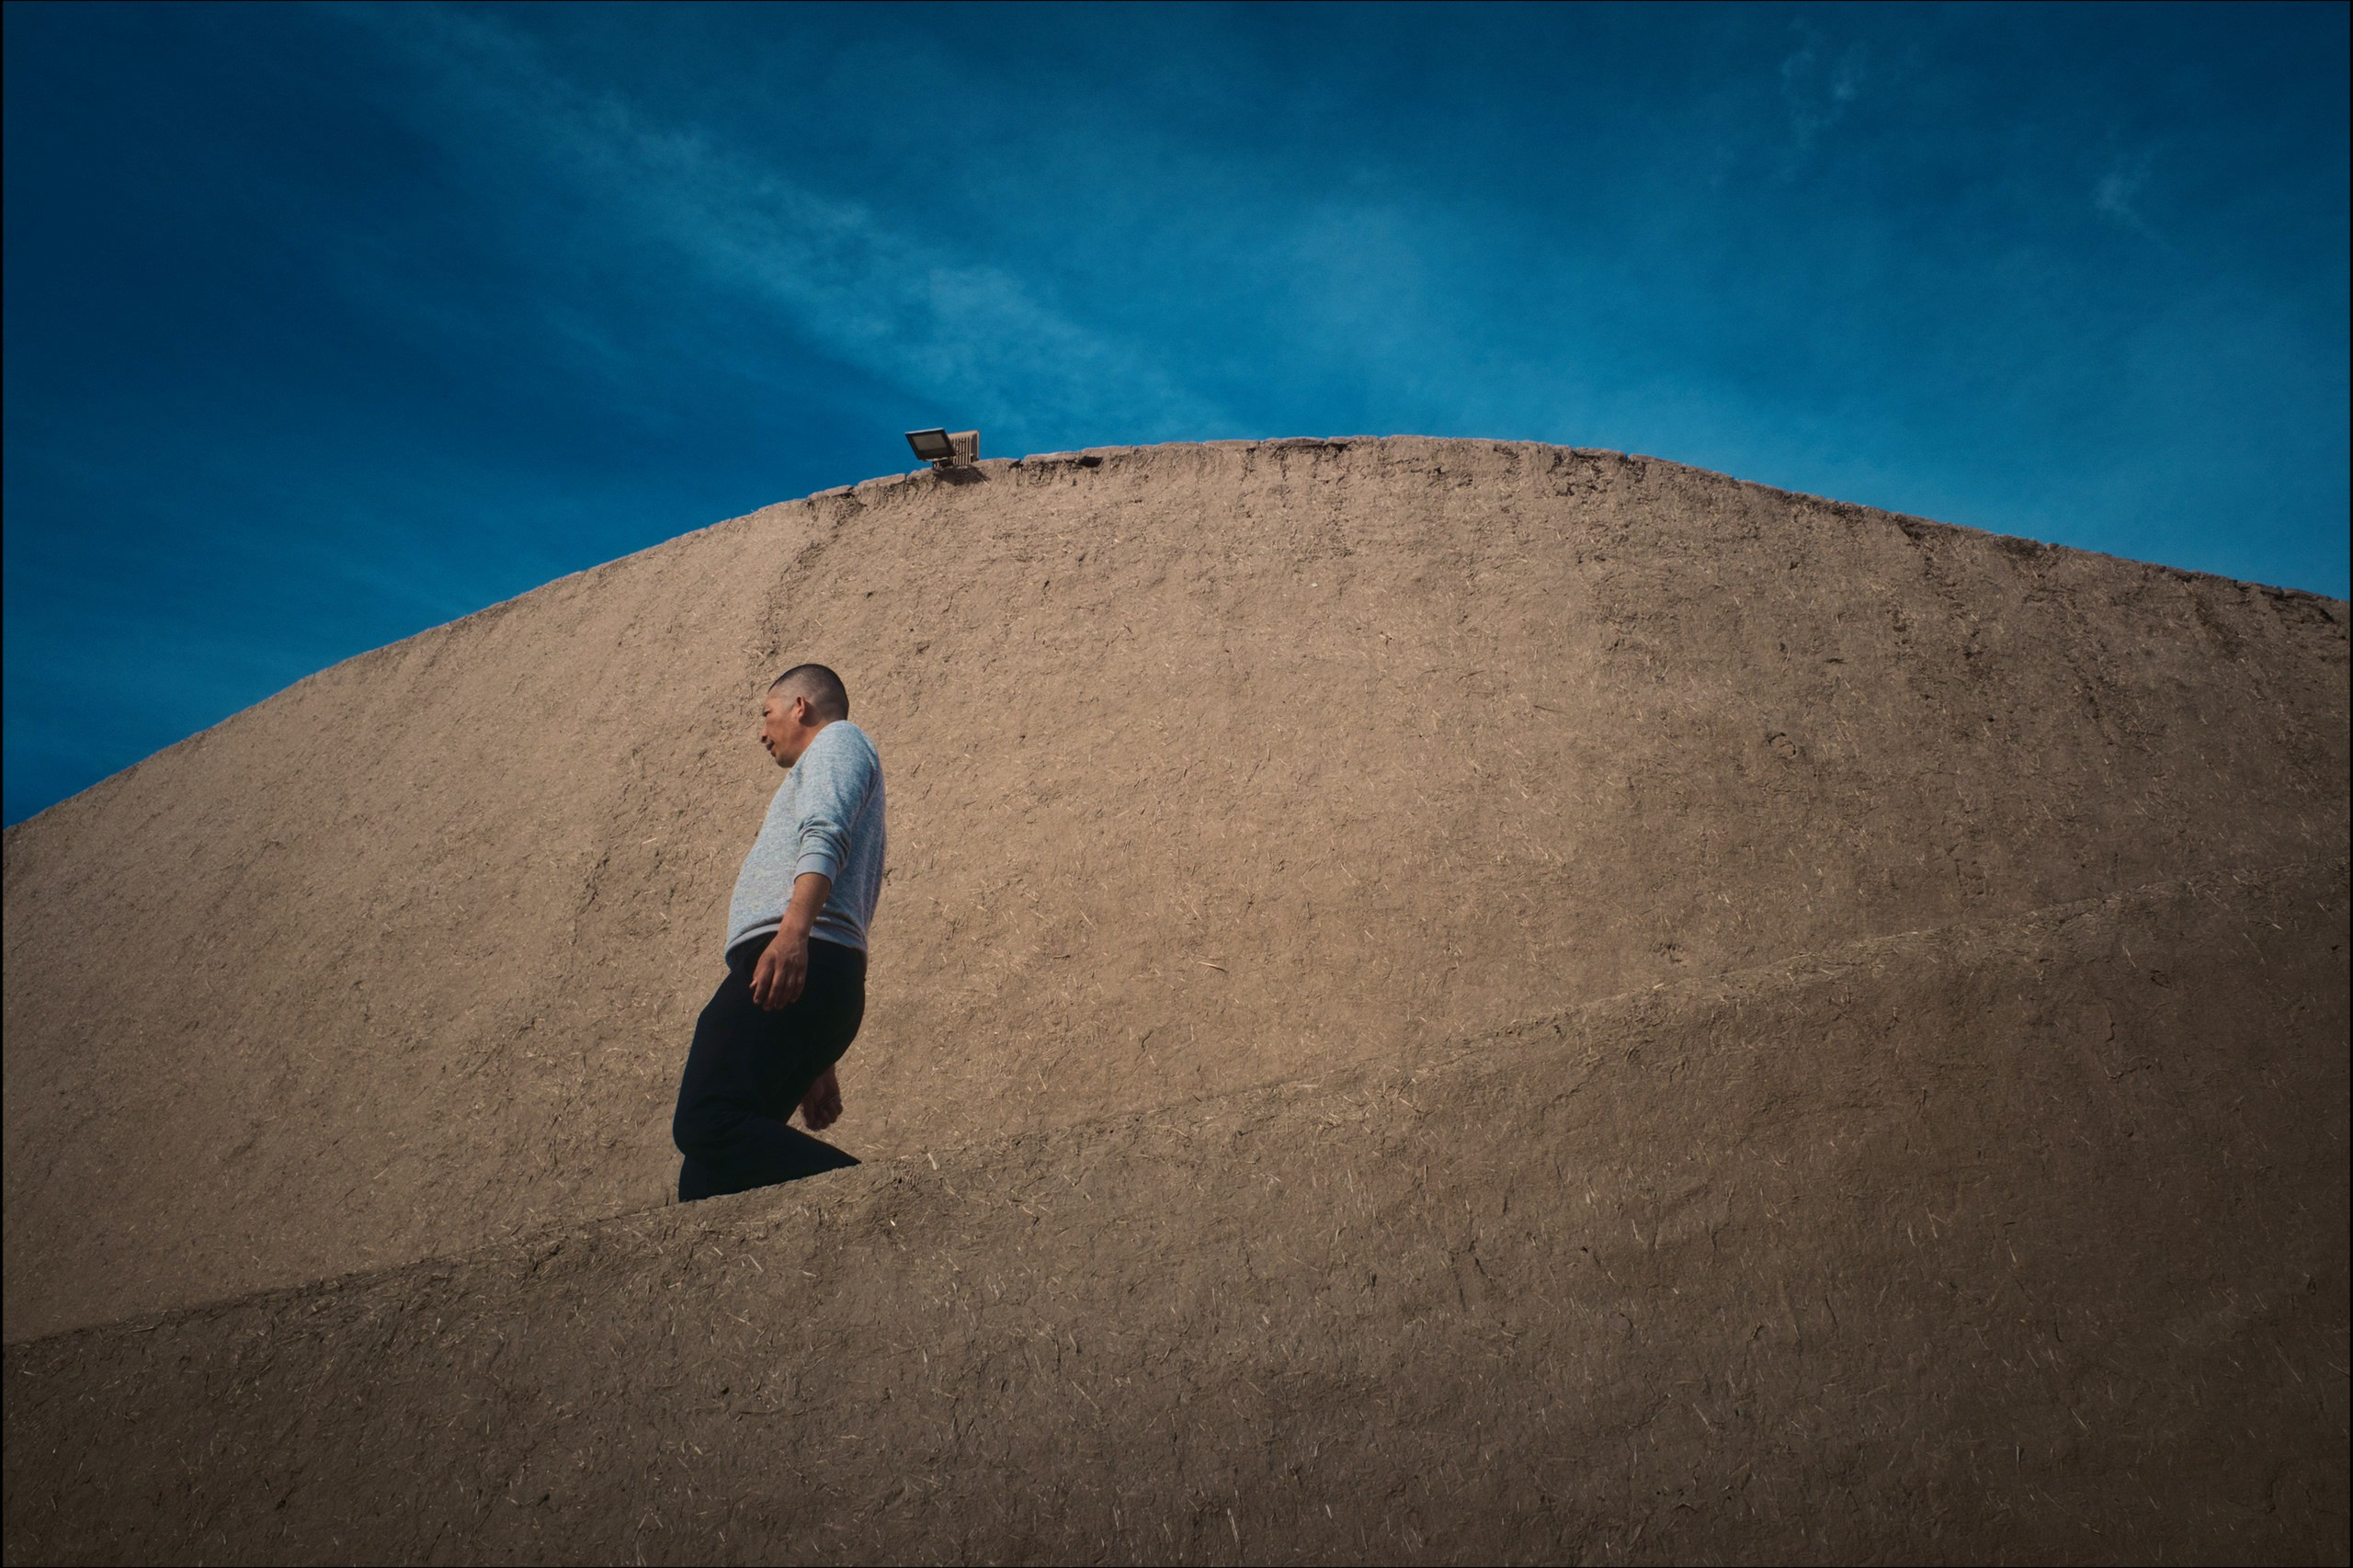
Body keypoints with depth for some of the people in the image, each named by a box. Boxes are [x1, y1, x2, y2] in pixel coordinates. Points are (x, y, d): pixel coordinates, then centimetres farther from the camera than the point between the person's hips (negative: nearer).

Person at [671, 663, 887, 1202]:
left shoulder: (838, 739, 12)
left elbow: (826, 834, -12)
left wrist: (794, 930, -29)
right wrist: (816, 1062, 28)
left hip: (800, 959, -10)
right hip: (814, 974, 10)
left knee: (707, 1122, -23)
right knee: (713, 1162, 3)